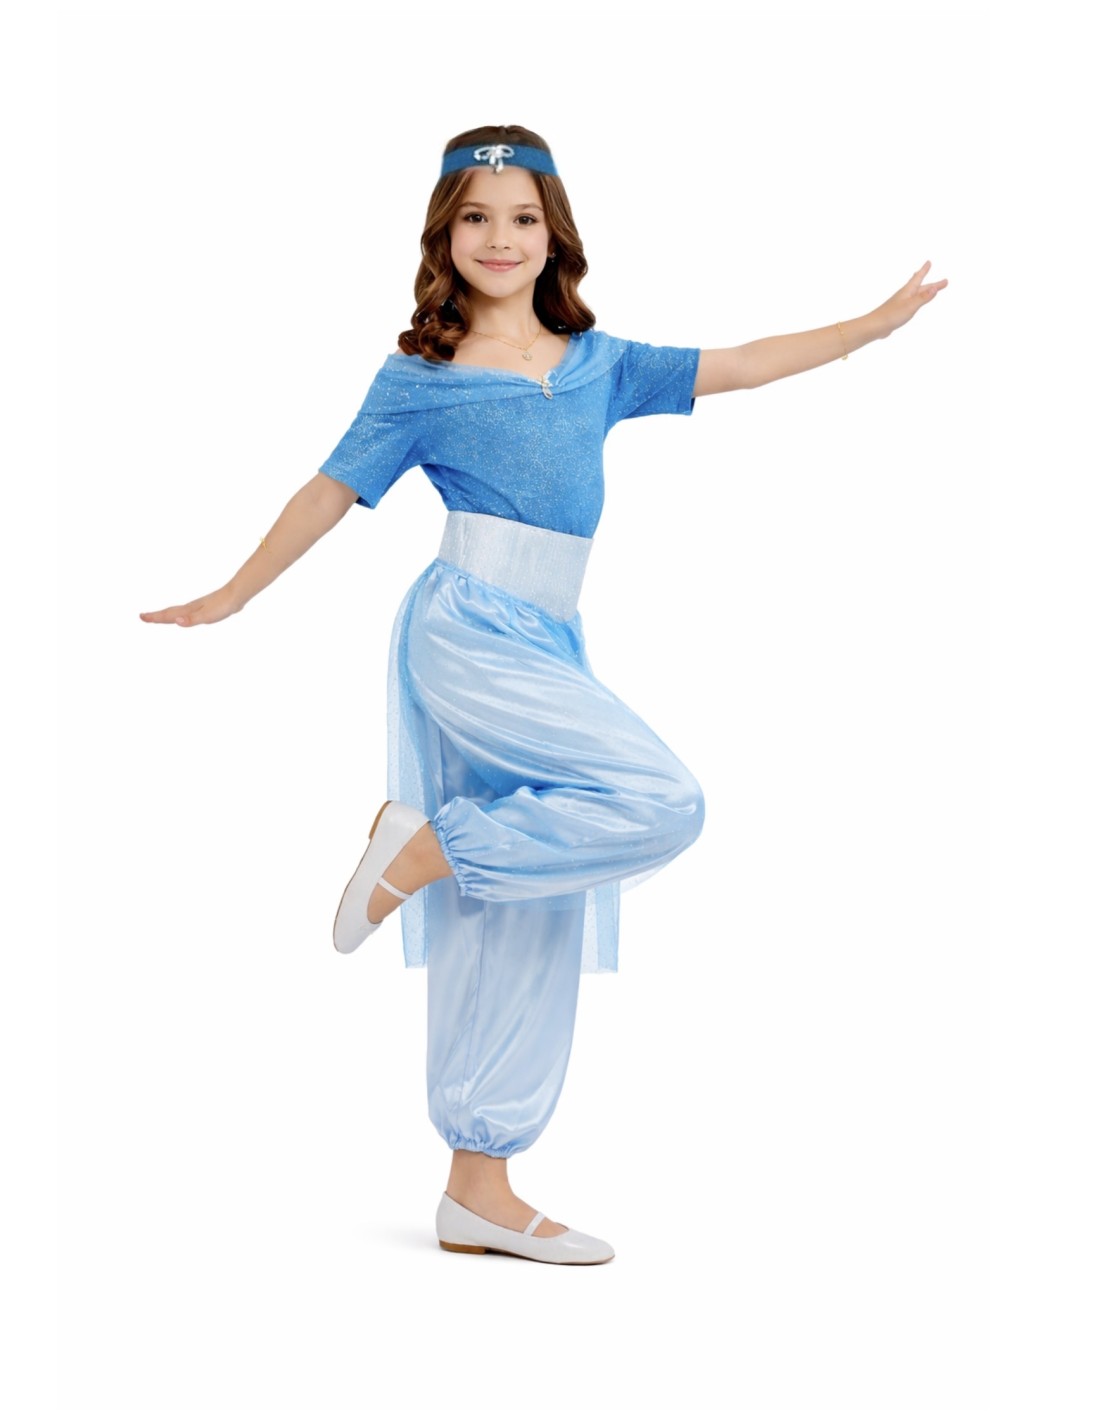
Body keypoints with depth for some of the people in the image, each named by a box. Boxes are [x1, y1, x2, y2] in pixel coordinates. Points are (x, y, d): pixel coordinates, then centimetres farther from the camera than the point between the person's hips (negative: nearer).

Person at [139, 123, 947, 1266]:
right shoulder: (419, 379, 4)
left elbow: (731, 369, 18)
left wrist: (876, 323, 16)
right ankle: (420, 848, -8)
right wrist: (230, 597, 6)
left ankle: (479, 1190, 10)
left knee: (527, 927, 4)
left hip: (548, 650, 6)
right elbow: (332, 492, 7)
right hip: (467, 632, -6)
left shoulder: (597, 363, 17)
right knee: (659, 802, -23)